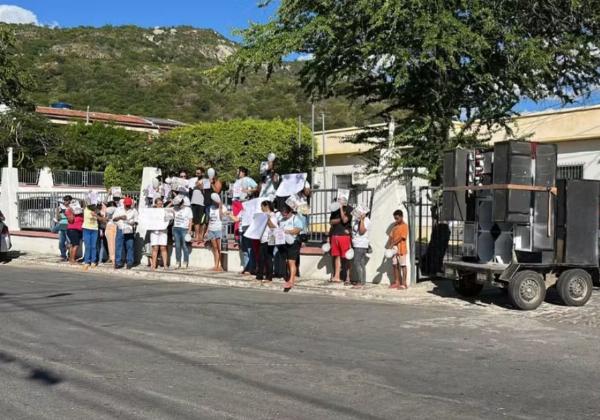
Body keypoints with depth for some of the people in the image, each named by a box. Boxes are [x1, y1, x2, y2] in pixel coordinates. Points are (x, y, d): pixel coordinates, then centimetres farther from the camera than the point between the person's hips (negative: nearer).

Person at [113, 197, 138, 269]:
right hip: (120, 230, 1)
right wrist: (120, 217, -10)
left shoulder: (134, 211, 9)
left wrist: (133, 223, -14)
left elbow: (136, 221, 8)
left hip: (130, 231, -1)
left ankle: (130, 263, 5)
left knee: (130, 246, -2)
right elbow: (113, 218, 8)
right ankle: (118, 262, 3)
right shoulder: (118, 209, 12)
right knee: (119, 246, -2)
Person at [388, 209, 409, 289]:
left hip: (401, 249, -7)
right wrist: (388, 245, -6)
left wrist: (392, 244, -21)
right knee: (395, 265, 9)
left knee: (402, 265, -1)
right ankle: (396, 282, 16)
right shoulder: (395, 226, 12)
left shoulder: (404, 226, -9)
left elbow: (401, 237, -18)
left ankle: (404, 283, 2)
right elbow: (391, 236, 9)